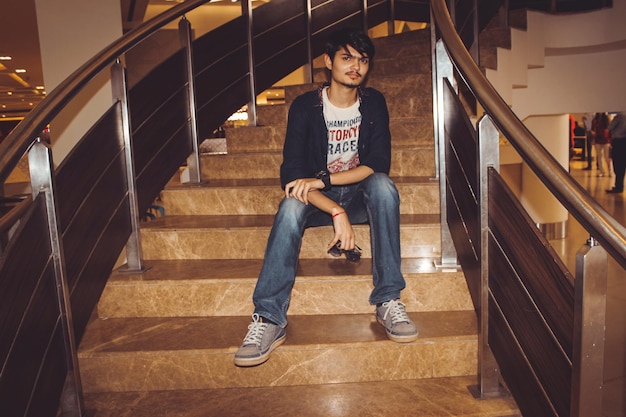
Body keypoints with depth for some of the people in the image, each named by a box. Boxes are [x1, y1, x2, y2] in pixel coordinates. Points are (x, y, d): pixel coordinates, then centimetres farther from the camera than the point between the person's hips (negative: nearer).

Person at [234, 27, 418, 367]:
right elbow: (291, 173, -17)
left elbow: (378, 164, -13)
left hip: (360, 195, 1)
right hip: (317, 198, -1)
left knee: (383, 185, -32)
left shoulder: (374, 103, -1)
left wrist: (322, 179, -27)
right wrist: (336, 212, -32)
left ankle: (388, 301, -31)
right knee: (291, 206, -34)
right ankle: (269, 318, -37)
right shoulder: (305, 107, -7)